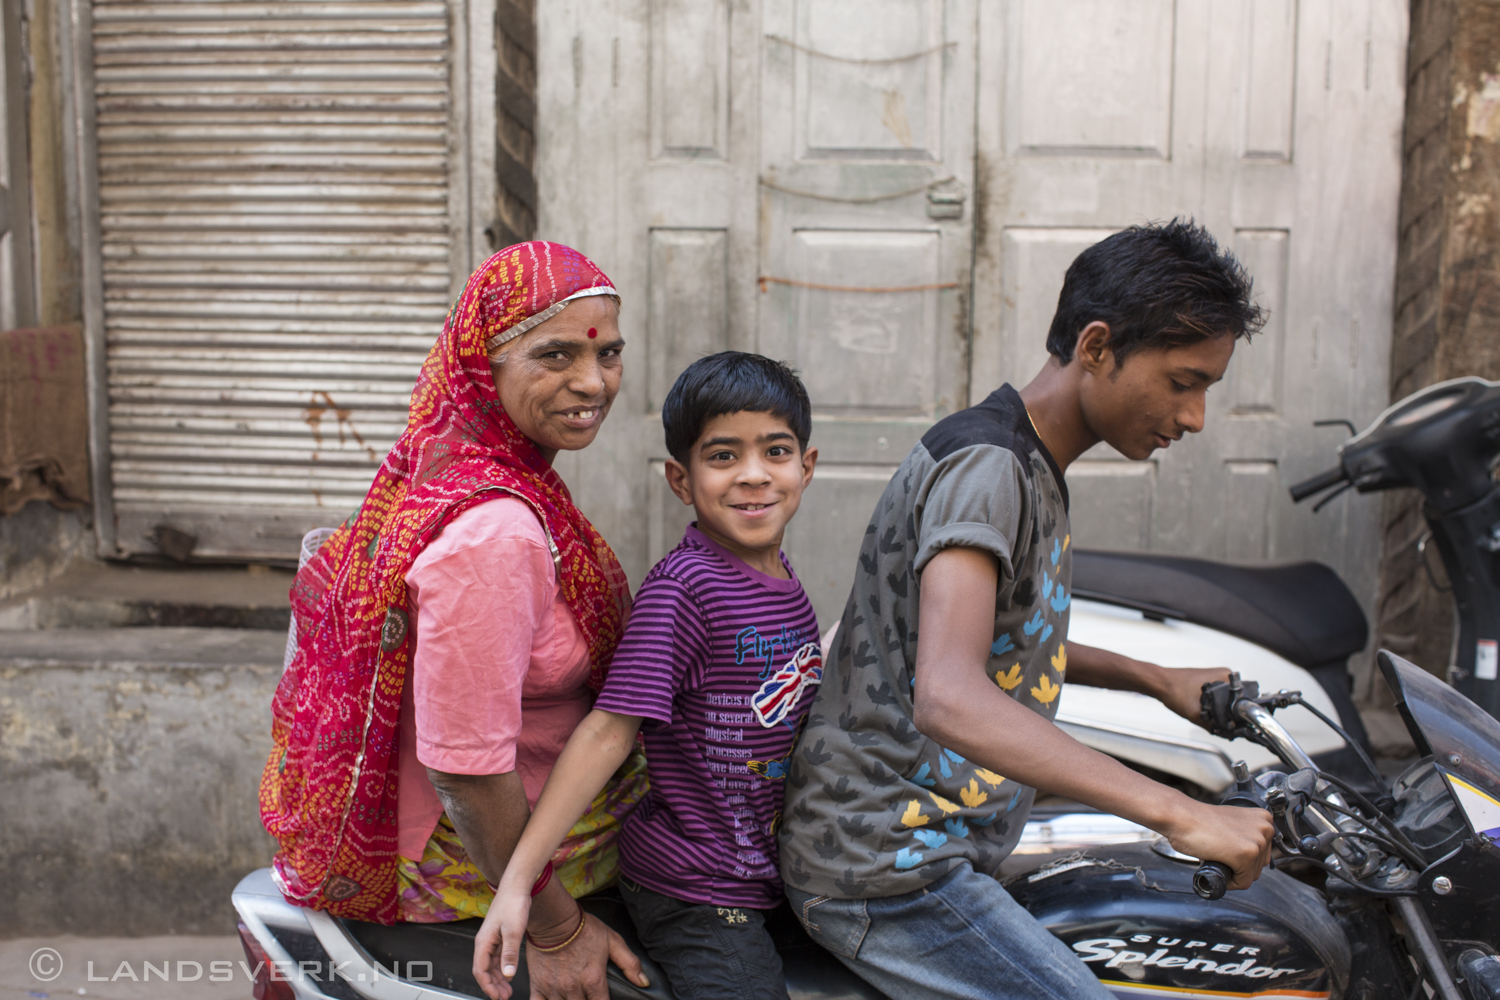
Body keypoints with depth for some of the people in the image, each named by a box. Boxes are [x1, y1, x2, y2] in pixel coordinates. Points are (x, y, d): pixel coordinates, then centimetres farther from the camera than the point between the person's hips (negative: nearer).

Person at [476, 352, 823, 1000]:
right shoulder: (682, 587, -20)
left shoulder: (781, 578, 4)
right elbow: (610, 730, -24)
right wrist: (518, 880, -26)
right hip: (694, 893, -8)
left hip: (769, 870, 8)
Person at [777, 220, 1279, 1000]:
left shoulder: (1031, 467, 11)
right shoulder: (984, 465, -21)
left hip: (929, 842, 10)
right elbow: (949, 697, -36)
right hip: (885, 868, -10)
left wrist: (1156, 680, 20)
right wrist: (1179, 815, -39)